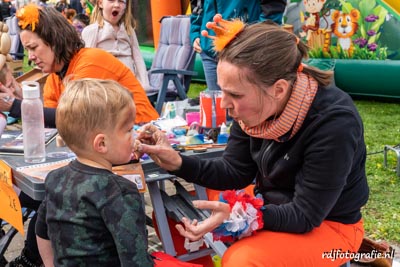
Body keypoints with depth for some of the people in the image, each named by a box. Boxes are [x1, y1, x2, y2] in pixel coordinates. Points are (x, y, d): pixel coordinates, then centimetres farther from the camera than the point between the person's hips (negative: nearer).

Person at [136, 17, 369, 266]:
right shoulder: (254, 104, -13)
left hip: (327, 224, -6)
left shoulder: (334, 123, -31)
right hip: (271, 205, 6)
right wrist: (177, 162, -17)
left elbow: (305, 215, -26)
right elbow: (235, 172, -2)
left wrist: (237, 217, -39)